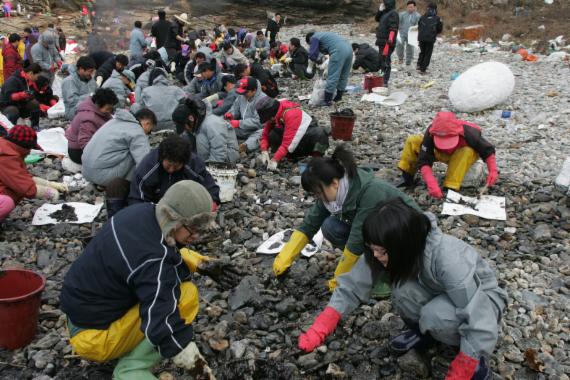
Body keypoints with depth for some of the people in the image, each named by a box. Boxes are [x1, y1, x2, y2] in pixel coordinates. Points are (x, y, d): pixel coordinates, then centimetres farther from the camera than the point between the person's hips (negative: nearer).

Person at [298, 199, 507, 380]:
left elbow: (478, 321, -37)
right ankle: (422, 332, 2)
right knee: (403, 286, -27)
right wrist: (319, 330, -27)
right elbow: (353, 286, -19)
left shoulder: (448, 260, -39)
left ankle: (477, 360, -7)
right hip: (439, 293, 5)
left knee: (436, 316, -35)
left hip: (482, 296, -4)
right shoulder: (393, 252, -22)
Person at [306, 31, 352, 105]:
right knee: (343, 76, 17)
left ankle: (327, 101, 0)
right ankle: (338, 97, 29)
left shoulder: (314, 38, 11)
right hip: (349, 49, 9)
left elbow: (312, 55, 1)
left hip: (338, 51, -9)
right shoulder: (324, 35, 36)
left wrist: (318, 62, 20)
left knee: (332, 77, -4)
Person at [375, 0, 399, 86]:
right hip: (382, 42, 10)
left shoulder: (393, 14, -14)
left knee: (385, 62, -10)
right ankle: (382, 80, 25)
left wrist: (389, 42, -26)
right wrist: (380, 10, 11)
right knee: (381, 62, 16)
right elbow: (377, 19, 28)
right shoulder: (385, 13, 15)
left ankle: (385, 82, -9)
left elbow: (393, 30, -21)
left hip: (387, 42, -10)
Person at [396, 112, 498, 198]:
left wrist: (493, 170, -40)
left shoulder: (468, 134, -38)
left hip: (466, 155, -2)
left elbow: (488, 150, -24)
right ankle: (407, 177, -6)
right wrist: (431, 183, -52)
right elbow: (424, 161, -37)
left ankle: (451, 189, -35)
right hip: (442, 154, 2)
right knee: (412, 141, -18)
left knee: (467, 151, -40)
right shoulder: (430, 134, -35)